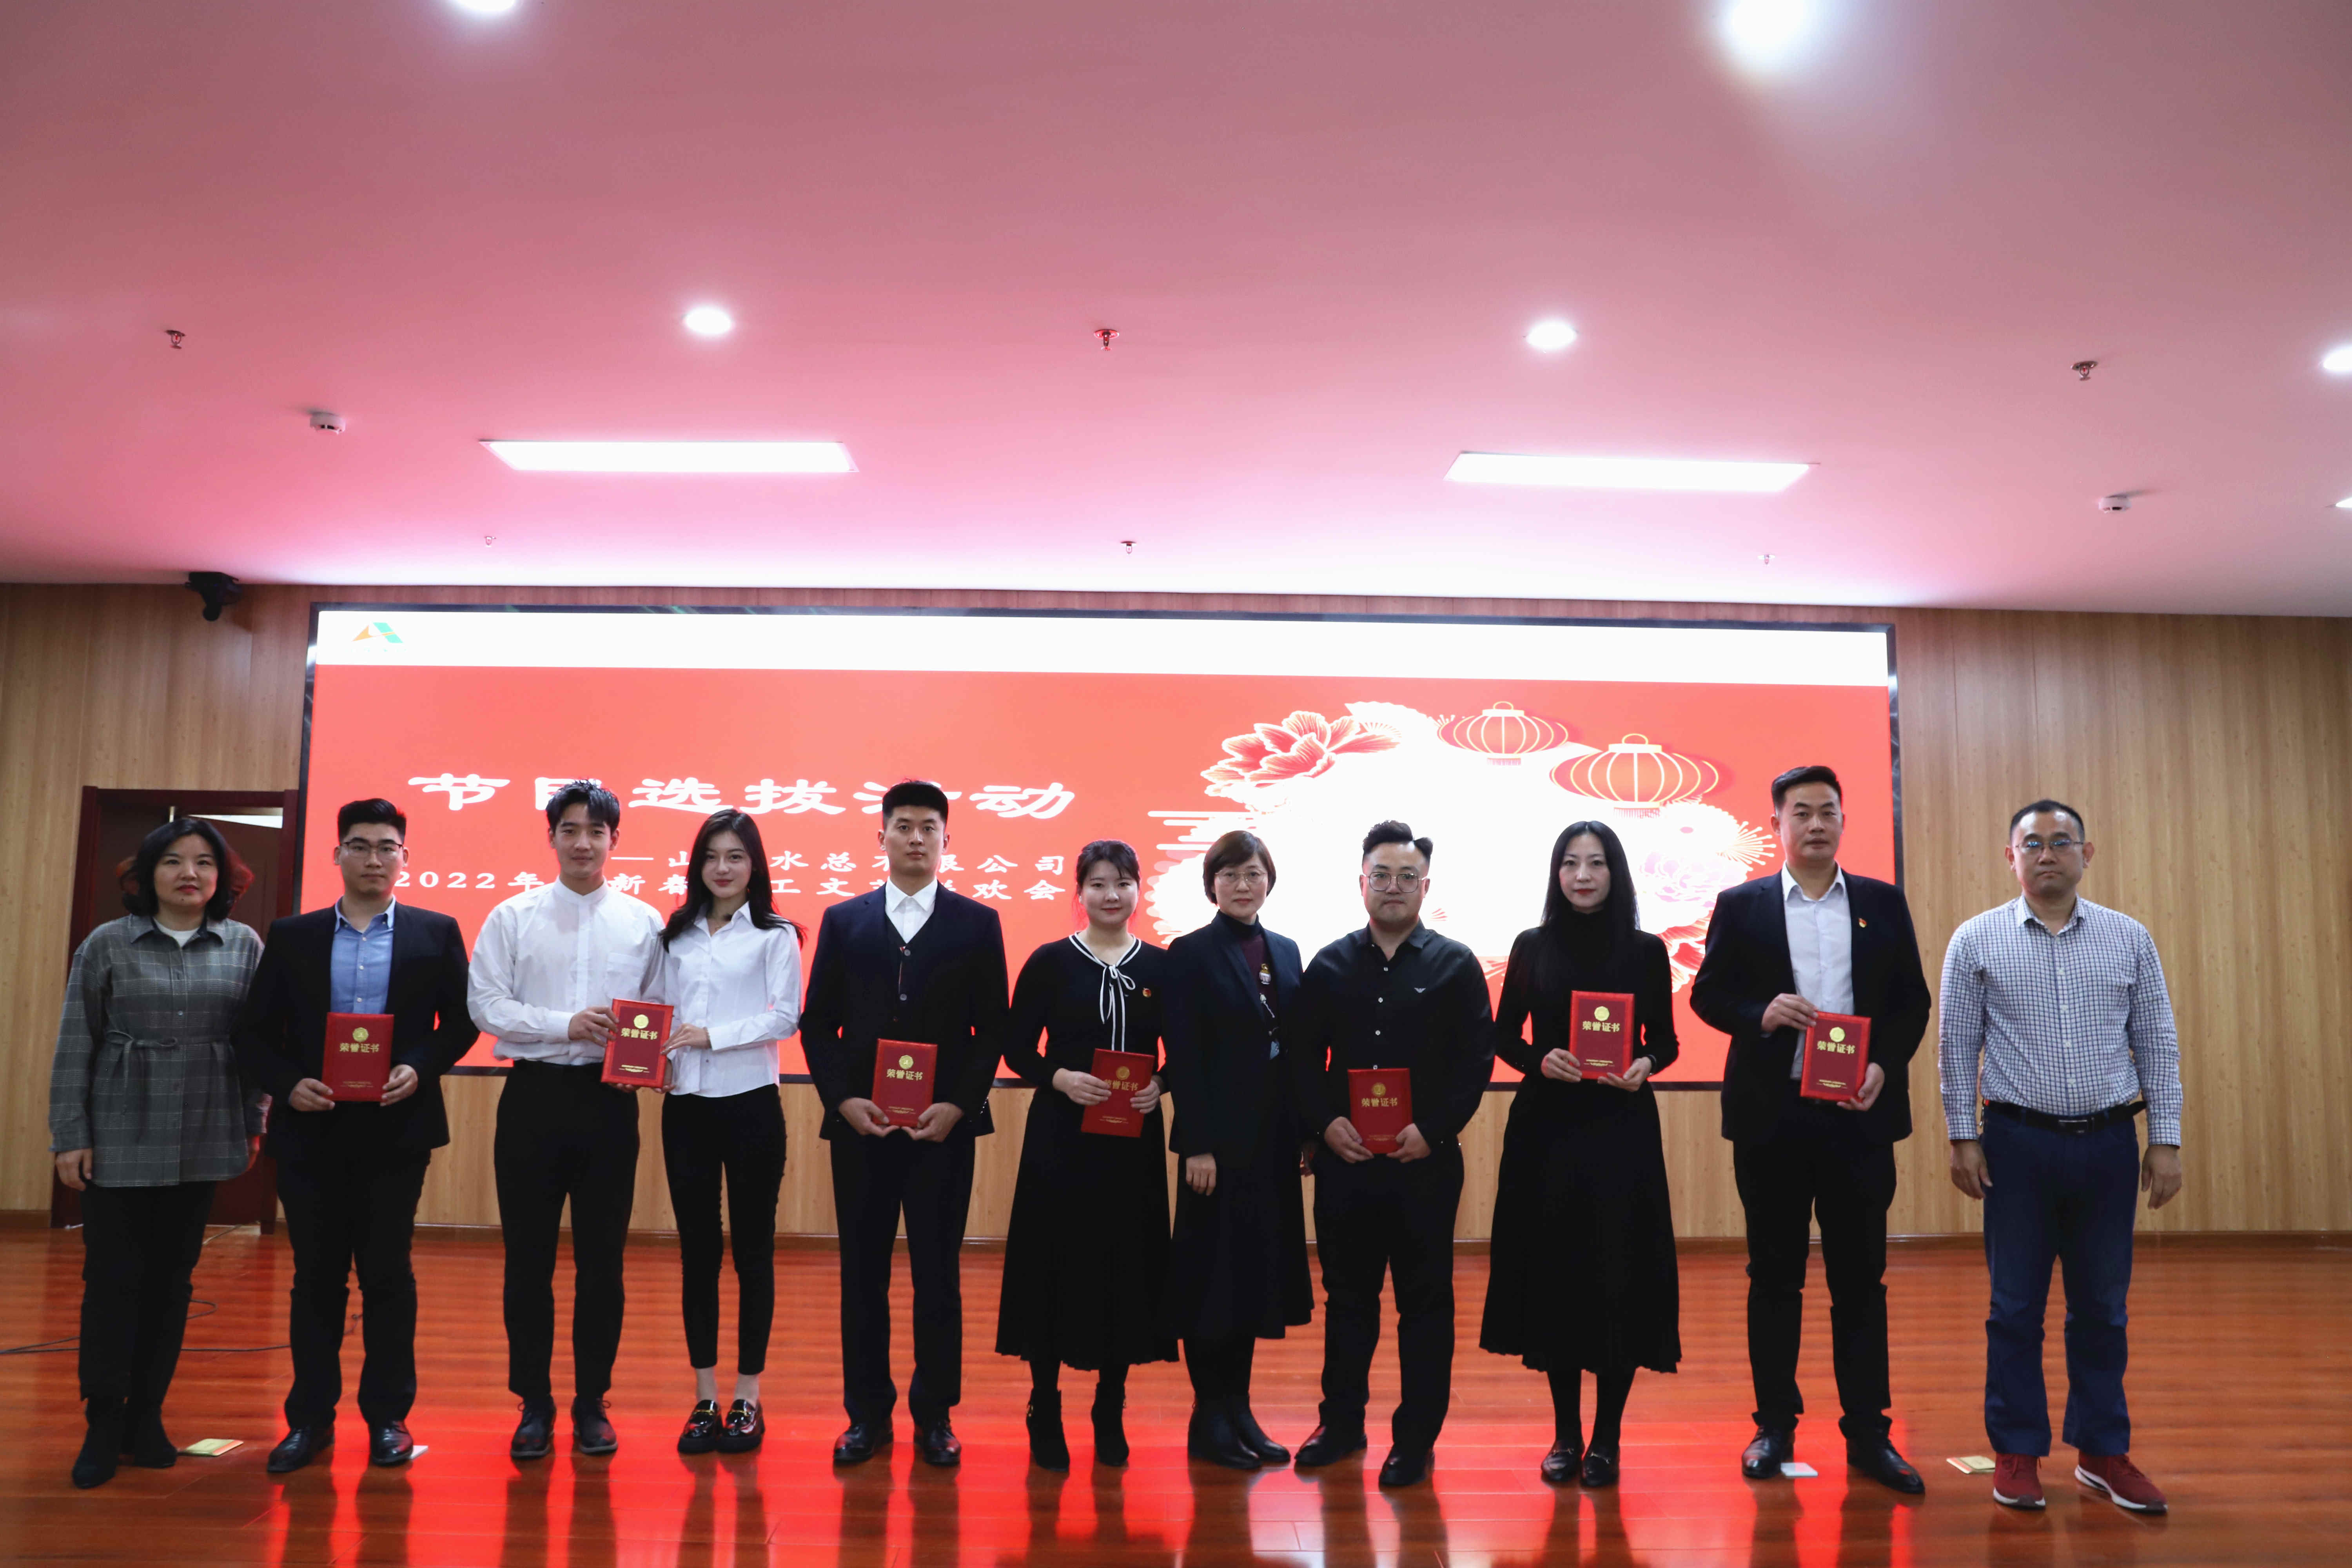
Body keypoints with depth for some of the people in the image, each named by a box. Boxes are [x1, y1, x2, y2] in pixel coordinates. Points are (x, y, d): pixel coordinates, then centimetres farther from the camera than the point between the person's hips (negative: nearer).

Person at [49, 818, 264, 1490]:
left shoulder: (245, 947, 3)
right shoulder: (107, 945, -1)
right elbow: (74, 1047, 0)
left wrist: (252, 1125, 5)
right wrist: (70, 1136, -3)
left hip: (203, 1143, 2)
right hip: (119, 1141, -2)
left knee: (173, 1279, 9)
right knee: (113, 1279, 1)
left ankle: (147, 1417, 21)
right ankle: (103, 1426, 14)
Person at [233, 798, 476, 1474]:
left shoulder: (435, 934, 4)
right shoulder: (292, 936, 8)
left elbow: (460, 1022, 3)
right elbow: (256, 1031, 7)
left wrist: (419, 1069, -13)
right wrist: (287, 1085, -9)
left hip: (396, 1126, -1)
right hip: (312, 1127, 2)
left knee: (388, 1272, 5)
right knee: (316, 1274, 9)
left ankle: (388, 1416, 16)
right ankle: (310, 1418, 21)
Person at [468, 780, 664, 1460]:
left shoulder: (644, 922, 5)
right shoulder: (512, 918, 5)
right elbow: (486, 1003, -2)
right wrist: (568, 1026, -14)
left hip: (609, 1098, 0)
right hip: (534, 1095, 0)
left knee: (602, 1258, 6)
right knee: (528, 1256, 6)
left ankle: (592, 1403, 19)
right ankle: (534, 1403, 19)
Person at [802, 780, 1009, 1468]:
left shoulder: (977, 924, 4)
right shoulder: (843, 920, 8)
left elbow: (992, 1029, 2)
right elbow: (817, 1023, 6)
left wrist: (959, 1106, -9)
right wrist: (843, 1100, -6)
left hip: (943, 1126, -1)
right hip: (859, 1123, 1)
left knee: (938, 1275, 5)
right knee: (863, 1274, 8)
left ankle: (935, 1416, 18)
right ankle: (867, 1414, 20)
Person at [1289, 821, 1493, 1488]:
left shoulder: (1455, 965, 0)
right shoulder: (1329, 966, 7)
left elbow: (1476, 1060, -4)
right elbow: (1302, 1057, 6)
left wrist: (1433, 1130, -14)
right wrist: (1326, 1122, -8)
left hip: (1425, 1161, -2)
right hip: (1343, 1158, 3)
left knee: (1425, 1301, 6)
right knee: (1347, 1295, 14)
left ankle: (1416, 1438, 18)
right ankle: (1342, 1421, 28)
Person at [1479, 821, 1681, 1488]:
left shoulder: (1646, 950, 3)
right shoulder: (1533, 946, 4)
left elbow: (1665, 1040, 8)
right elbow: (1504, 1036, 7)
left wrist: (1644, 1066, -13)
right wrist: (1541, 1060, -12)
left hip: (1622, 1129, -1)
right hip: (1546, 1126, 1)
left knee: (1619, 1277, -1)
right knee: (1553, 1273, 5)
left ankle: (1606, 1439, 12)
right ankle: (1565, 1434, 18)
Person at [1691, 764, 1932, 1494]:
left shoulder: (1883, 903, 9)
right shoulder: (1741, 905, 5)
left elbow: (1912, 1001, 7)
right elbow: (1708, 994, 3)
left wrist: (1886, 1064, -9)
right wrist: (1760, 1014, -16)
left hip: (1859, 1113, 1)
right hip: (1771, 1114, -1)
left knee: (1860, 1277, 5)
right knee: (1774, 1275, 8)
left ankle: (1868, 1433, 15)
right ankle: (1775, 1426, 19)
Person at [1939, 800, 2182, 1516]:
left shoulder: (2130, 939, 5)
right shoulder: (1977, 941, -1)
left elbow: (2158, 1045, 6)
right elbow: (1958, 1048, 0)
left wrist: (2166, 1140, 2)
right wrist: (1962, 1137, -4)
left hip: (2109, 1143, 2)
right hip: (2018, 1142, -2)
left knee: (2102, 1307, 10)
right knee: (2016, 1307, 5)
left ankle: (2103, 1452, 23)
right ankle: (2018, 1453, 16)